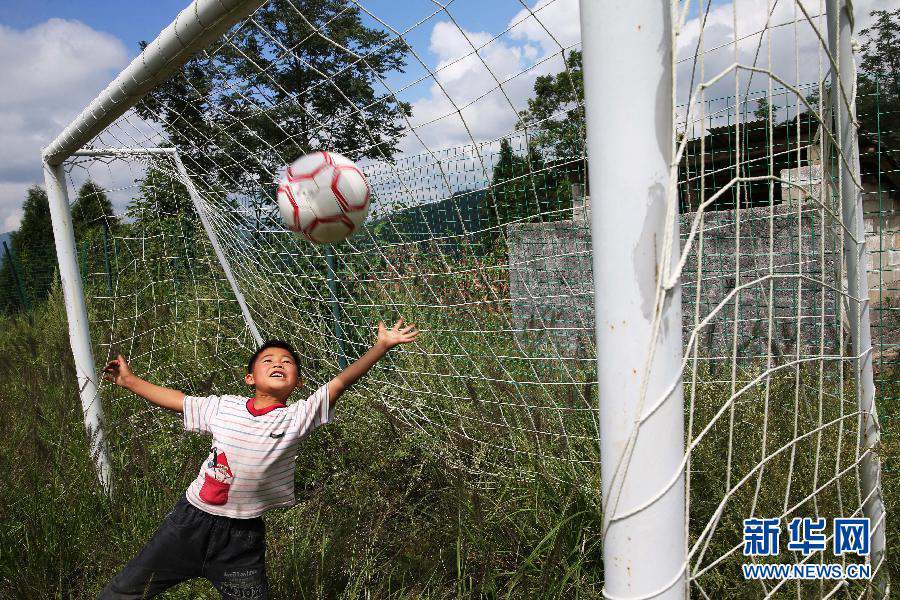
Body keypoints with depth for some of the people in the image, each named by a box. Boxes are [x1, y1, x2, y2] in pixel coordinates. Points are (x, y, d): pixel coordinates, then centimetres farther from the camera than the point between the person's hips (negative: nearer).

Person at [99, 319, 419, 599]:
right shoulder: (222, 407, -1)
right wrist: (130, 381, 17)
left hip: (242, 537, -2)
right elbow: (177, 400, 13)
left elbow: (340, 382, -19)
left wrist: (381, 345, -26)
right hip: (190, 519, 2)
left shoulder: (297, 417, -10)